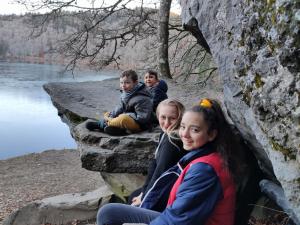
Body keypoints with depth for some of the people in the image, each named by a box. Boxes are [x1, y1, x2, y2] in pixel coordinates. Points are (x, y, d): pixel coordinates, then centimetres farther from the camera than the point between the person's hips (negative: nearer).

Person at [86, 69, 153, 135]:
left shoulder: (141, 98, -23)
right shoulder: (126, 93, 4)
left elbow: (142, 117, -25)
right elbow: (120, 108, 9)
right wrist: (111, 115, -8)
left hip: (140, 124, -10)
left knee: (123, 119, -38)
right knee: (107, 114, 16)